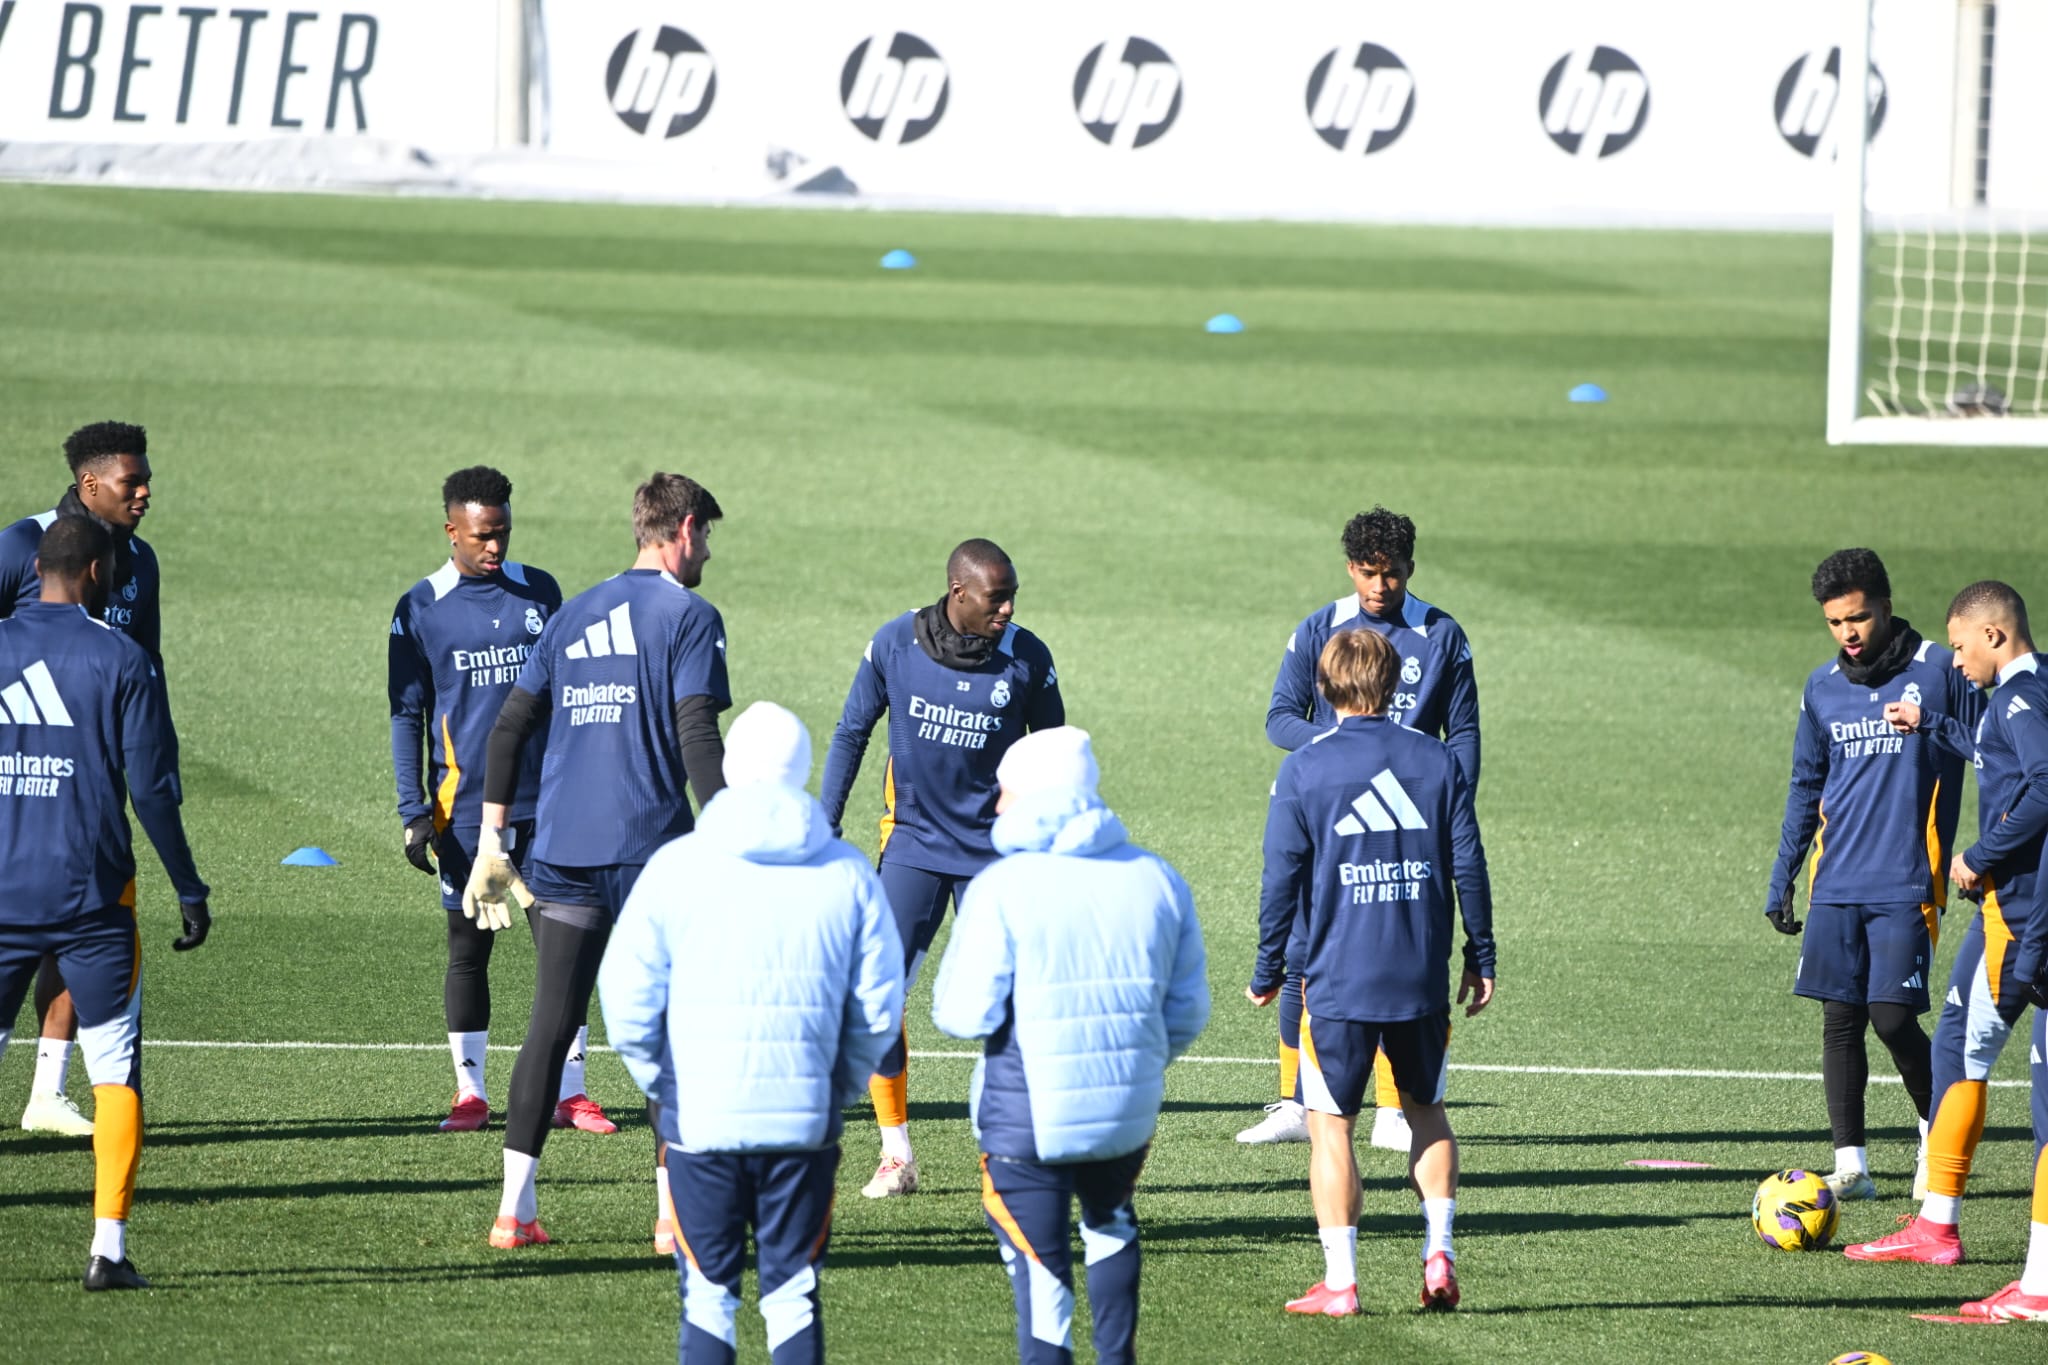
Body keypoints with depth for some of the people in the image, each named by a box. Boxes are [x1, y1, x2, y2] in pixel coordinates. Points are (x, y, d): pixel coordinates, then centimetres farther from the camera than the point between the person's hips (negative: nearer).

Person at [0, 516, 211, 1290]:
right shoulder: (119, 660, -4)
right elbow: (151, 789, -6)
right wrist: (189, 890, 2)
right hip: (90, 895, -2)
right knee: (116, 1072, 5)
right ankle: (108, 1247, -2)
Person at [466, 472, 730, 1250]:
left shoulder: (574, 615, 15)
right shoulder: (688, 617, -3)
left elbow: (510, 727, 12)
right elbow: (696, 736, -13)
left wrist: (493, 843, 14)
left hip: (561, 852, 5)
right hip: (652, 850, -5)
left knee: (550, 1025, 6)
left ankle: (514, 1208, 1)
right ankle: (674, 1210, 3)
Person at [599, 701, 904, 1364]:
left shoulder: (676, 867, -4)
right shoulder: (847, 874, 0)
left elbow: (626, 998, -4)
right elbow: (879, 1008, 3)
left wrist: (661, 1084, 10)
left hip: (699, 1117, -1)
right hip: (806, 1121, 1)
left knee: (707, 1292, 7)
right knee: (794, 1294, 8)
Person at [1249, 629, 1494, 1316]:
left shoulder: (1304, 769, -5)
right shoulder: (1438, 761, 2)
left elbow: (1282, 877, -5)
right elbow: (1469, 866, 3)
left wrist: (1268, 970, 5)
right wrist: (1481, 958, 12)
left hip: (1338, 977, -3)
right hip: (1423, 977, 3)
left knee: (1330, 1124, 4)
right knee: (1426, 1109, 20)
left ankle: (1339, 1280, 0)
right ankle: (1438, 1251, 8)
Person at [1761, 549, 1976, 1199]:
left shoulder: (1938, 671, -3)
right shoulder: (1823, 688, 11)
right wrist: (1781, 879, 16)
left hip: (1907, 884, -4)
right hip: (1835, 885, 4)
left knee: (1892, 1017, -10)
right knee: (1840, 1019, 0)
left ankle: (1937, 1133, 13)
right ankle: (1850, 1164, 4)